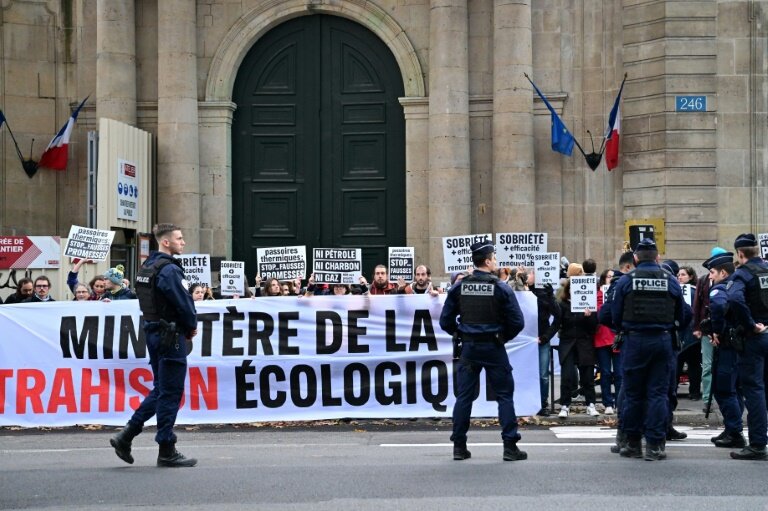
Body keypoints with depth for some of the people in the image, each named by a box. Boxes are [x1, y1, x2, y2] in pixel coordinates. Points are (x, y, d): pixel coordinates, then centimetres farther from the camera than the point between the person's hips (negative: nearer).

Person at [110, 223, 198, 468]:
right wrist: (191, 326, 1)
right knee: (170, 392, -2)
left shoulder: (147, 267, 14)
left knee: (160, 389, 17)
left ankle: (126, 436, 12)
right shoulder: (169, 269, -17)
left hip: (154, 332, 10)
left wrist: (187, 327, 9)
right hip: (171, 335, -9)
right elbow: (183, 302, -19)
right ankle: (167, 452, 4)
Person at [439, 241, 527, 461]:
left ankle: (459, 446, 10)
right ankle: (510, 446, 3)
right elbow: (517, 322, -11)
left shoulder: (458, 288, -1)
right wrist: (504, 336, 7)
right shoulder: (501, 289, -10)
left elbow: (445, 321, 1)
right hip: (494, 348, -3)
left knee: (464, 396, 9)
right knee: (505, 395, 5)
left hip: (469, 348, 3)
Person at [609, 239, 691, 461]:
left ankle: (633, 444, 13)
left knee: (633, 394, 8)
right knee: (658, 393, 4)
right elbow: (684, 315, 7)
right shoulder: (670, 281, 3)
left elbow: (615, 315, 0)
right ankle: (655, 445, 1)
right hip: (662, 340, 1)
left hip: (634, 341, -1)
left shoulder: (626, 280, -2)